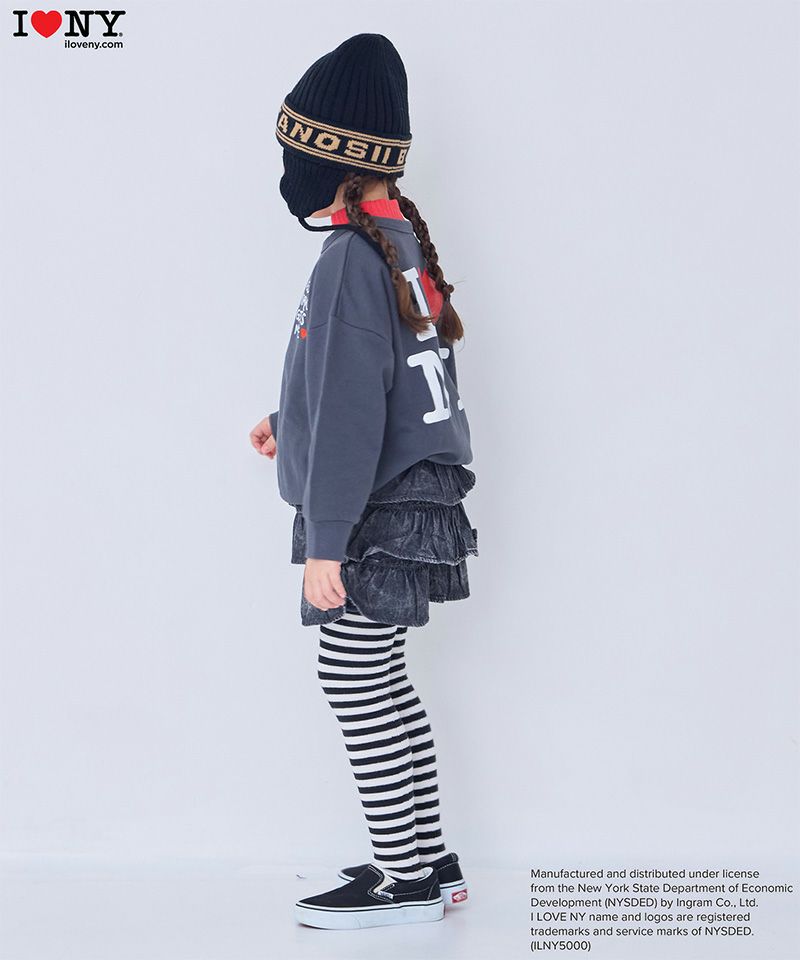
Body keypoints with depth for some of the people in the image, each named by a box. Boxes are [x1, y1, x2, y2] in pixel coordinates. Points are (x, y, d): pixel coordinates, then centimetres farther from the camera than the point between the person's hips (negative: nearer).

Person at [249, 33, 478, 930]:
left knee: (358, 685, -1)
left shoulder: (352, 258, -19)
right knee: (378, 685, 16)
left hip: (376, 519, -10)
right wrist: (291, 421, 29)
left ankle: (406, 878, 9)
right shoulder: (402, 243, 12)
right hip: (408, 500, 10)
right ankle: (426, 860, 25)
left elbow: (351, 412, -23)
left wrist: (325, 542, -20)